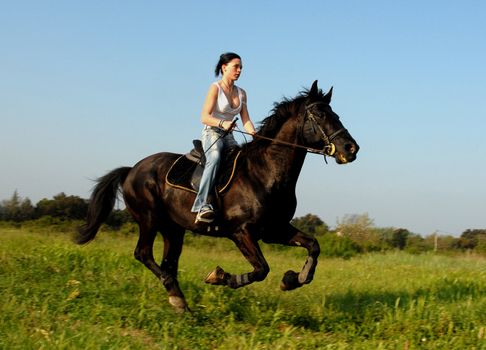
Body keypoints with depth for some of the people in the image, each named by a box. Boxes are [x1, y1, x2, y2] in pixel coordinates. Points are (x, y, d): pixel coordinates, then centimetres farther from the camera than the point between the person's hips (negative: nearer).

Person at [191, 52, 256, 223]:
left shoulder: (241, 93, 16)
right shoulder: (215, 88, -3)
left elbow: (246, 120, 9)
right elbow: (205, 117, -12)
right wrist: (222, 123, -30)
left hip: (228, 137, 7)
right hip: (212, 133, -7)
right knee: (215, 158, -36)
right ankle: (202, 205, -48)